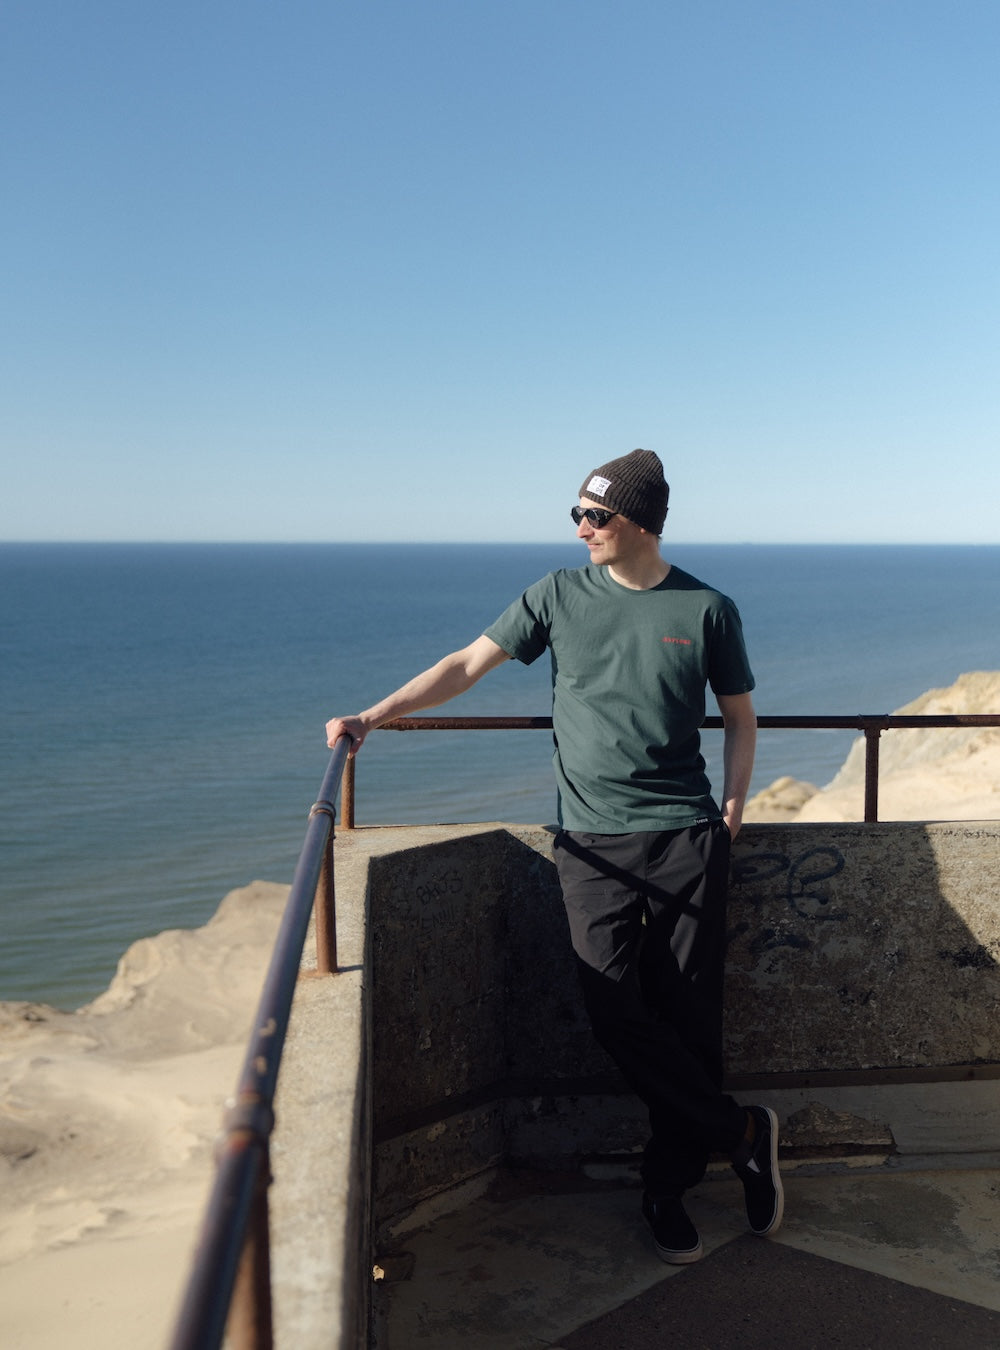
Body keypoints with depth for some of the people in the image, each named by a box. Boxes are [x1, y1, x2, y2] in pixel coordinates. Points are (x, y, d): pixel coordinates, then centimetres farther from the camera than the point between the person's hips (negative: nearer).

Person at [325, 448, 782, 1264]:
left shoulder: (708, 610, 5)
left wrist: (733, 806, 4)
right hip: (593, 840, 1)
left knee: (687, 1014, -1)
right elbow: (468, 665, 7)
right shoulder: (560, 595, 6)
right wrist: (373, 717, -1)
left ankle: (668, 1187, 16)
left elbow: (740, 717, 15)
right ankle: (743, 1133, 6)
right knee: (615, 1011, -12)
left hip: (686, 836, 0)